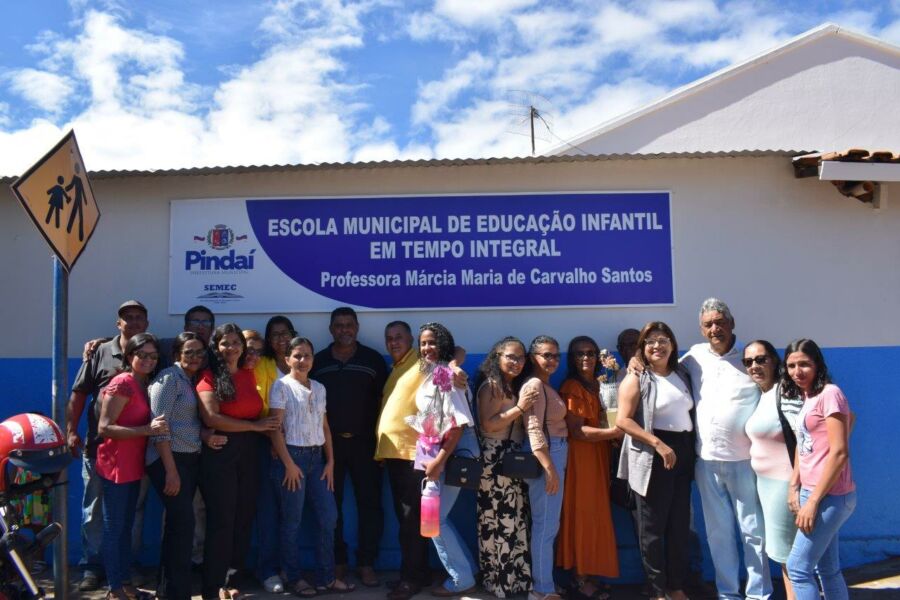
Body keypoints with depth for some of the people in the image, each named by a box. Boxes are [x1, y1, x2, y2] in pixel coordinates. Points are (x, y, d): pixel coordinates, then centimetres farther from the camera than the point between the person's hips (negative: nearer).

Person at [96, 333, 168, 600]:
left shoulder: (146, 384, 8)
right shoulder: (122, 383, -16)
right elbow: (104, 428, -21)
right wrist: (148, 429, -27)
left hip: (134, 465, 8)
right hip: (116, 465, -8)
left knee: (126, 526, 17)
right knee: (114, 528, 4)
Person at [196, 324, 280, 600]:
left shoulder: (249, 375, 12)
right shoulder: (209, 376, -5)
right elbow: (212, 418, -17)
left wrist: (269, 432, 0)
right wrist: (256, 426, -14)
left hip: (248, 452, 6)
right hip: (220, 452, -6)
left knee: (244, 518, 10)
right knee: (221, 520, 1)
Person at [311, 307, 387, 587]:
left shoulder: (373, 359, 0)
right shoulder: (319, 361, 5)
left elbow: (382, 399, 2)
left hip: (364, 441, -1)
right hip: (329, 442, 2)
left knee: (370, 503, 2)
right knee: (331, 504, 8)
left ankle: (366, 563, 13)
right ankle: (337, 561, 21)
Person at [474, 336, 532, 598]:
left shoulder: (516, 386, 16)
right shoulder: (491, 385, -9)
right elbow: (487, 424, -18)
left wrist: (523, 410, -1)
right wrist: (519, 409, -18)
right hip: (496, 460, -9)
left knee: (516, 519, 10)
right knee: (499, 521, -2)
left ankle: (515, 576, 20)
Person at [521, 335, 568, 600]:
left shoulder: (545, 385, 16)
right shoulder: (534, 384, -13)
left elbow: (547, 424, 12)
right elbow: (534, 430, -20)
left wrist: (554, 465, 6)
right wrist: (550, 469, -23)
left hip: (554, 454, 10)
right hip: (545, 457, -10)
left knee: (547, 524, 15)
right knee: (546, 524, -4)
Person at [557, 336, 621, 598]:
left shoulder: (598, 384, 14)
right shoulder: (571, 387, -10)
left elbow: (606, 418, 14)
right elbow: (577, 431, -17)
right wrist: (614, 432, -19)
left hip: (598, 456, 8)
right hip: (580, 457, -8)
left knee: (595, 515, 9)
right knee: (582, 515, -3)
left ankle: (587, 575, 18)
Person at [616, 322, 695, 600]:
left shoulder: (682, 375, 12)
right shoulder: (636, 379, -7)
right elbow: (623, 420, -15)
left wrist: (691, 448, 9)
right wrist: (659, 444, -19)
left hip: (683, 453, 6)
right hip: (653, 457, -6)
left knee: (680, 524, 12)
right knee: (653, 527, 3)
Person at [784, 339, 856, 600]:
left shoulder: (829, 394, -14)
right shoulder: (805, 397, 12)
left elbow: (839, 453, -19)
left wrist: (813, 501, -18)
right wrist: (793, 487, 4)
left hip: (830, 496, -8)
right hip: (811, 492, 8)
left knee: (797, 567, -4)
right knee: (828, 569, 15)